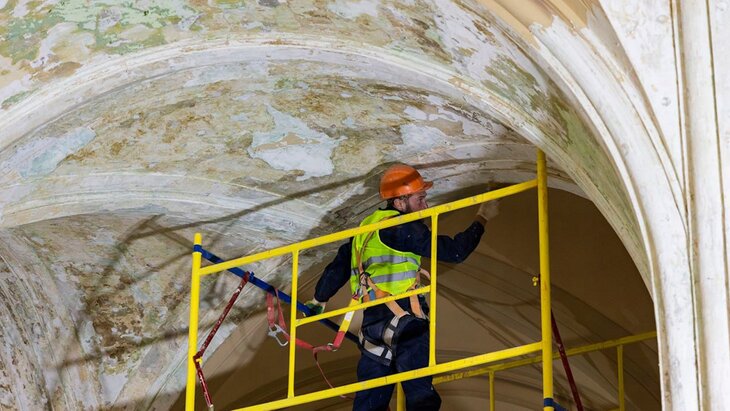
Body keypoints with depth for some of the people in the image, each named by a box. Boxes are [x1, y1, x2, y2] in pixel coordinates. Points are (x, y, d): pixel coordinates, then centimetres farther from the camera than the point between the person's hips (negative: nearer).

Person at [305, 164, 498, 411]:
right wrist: (482, 218, 1)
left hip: (373, 324, 9)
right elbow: (454, 251, -10)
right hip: (405, 323, -9)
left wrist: (319, 300, 44)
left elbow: (338, 267, 29)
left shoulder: (366, 228, 20)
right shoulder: (402, 227, -7)